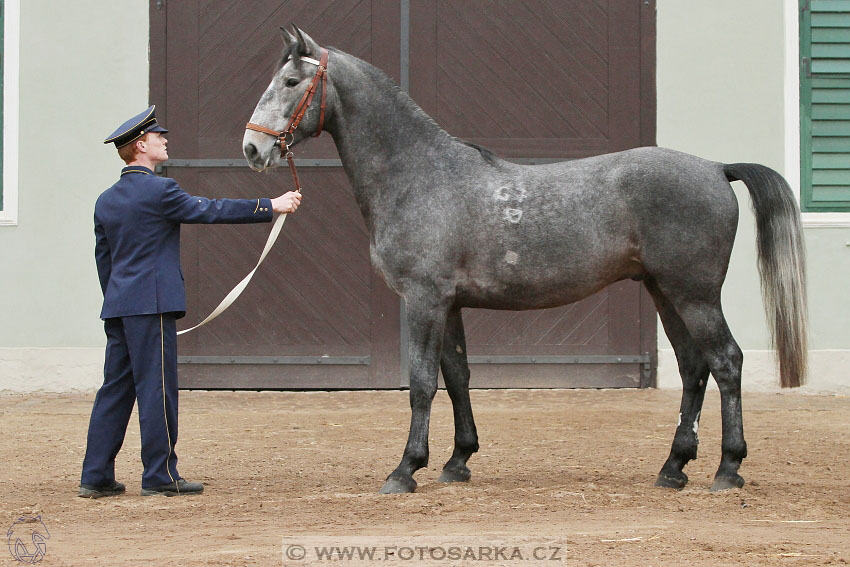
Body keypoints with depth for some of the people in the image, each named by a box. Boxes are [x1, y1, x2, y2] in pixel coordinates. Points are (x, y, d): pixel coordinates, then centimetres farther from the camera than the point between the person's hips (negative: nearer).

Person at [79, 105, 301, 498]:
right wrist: (271, 206, -3)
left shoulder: (106, 200, 14)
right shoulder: (159, 191, -10)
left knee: (115, 388, 10)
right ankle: (160, 476, 0)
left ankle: (96, 477, 9)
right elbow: (211, 211, -9)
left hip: (118, 305, 8)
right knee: (157, 389, -3)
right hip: (152, 303, -8)